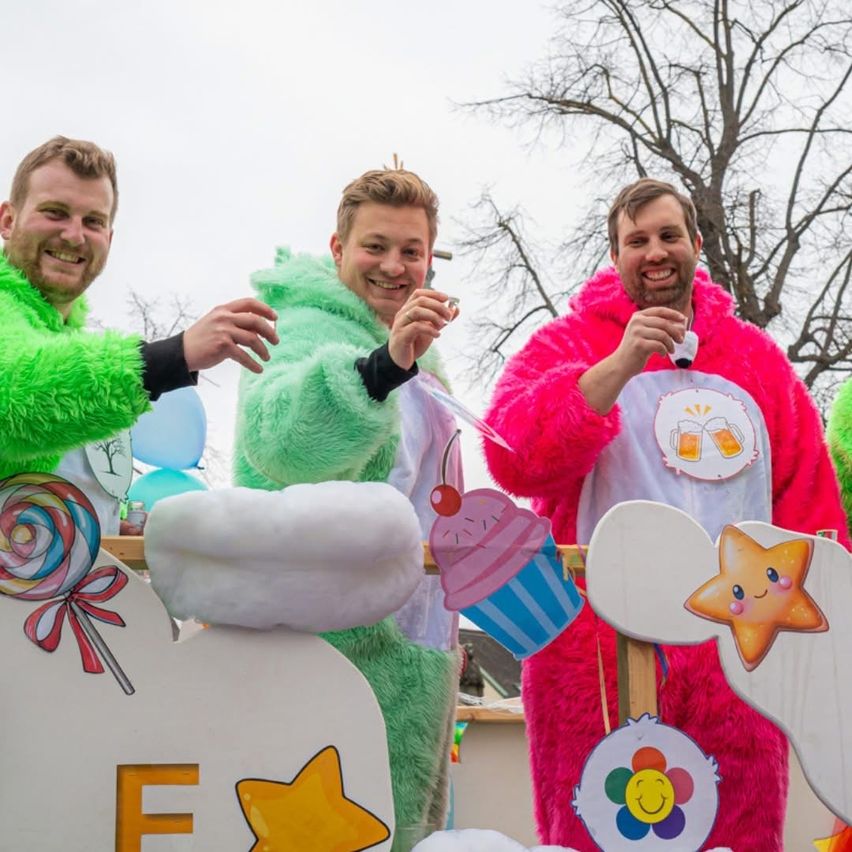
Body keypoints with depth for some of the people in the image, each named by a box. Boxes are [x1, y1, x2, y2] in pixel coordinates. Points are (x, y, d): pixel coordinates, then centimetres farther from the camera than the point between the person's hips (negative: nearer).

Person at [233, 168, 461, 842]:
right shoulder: (311, 328, -13)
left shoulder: (415, 354, 17)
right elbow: (281, 437, -36)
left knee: (413, 825, 14)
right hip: (351, 641, -10)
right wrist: (384, 365, -47)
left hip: (414, 642, 10)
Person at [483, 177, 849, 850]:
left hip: (738, 653, 3)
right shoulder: (565, 346, 5)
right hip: (599, 650, -2)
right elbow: (512, 458, -11)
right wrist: (620, 366, -18)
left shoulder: (758, 359, 14)